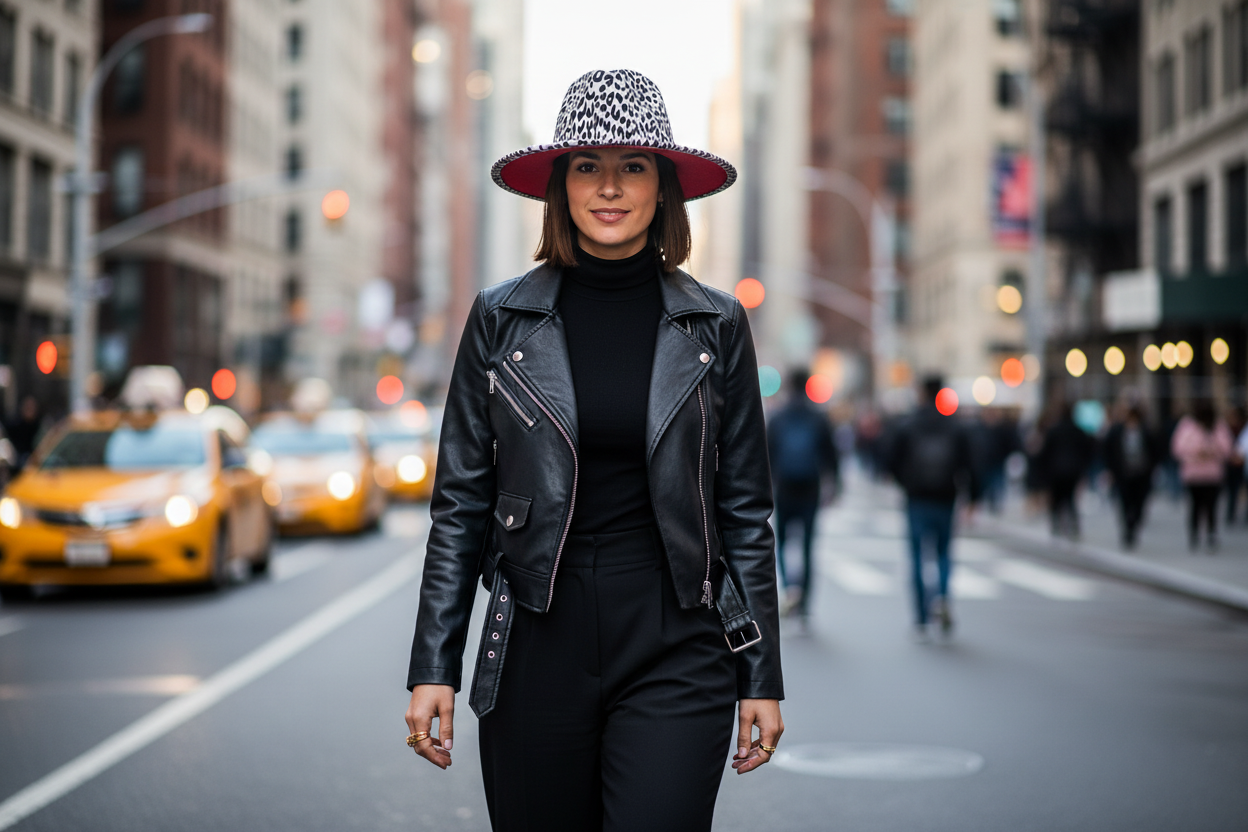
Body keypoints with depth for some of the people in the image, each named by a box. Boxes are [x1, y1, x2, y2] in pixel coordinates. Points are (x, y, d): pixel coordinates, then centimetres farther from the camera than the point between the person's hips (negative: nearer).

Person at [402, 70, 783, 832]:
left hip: (675, 654, -1)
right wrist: (433, 667, 0)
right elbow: (460, 505, 5)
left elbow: (746, 512, 6)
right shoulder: (502, 319, 3)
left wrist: (763, 676, 3)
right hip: (538, 648, 1)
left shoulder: (715, 326, 3)